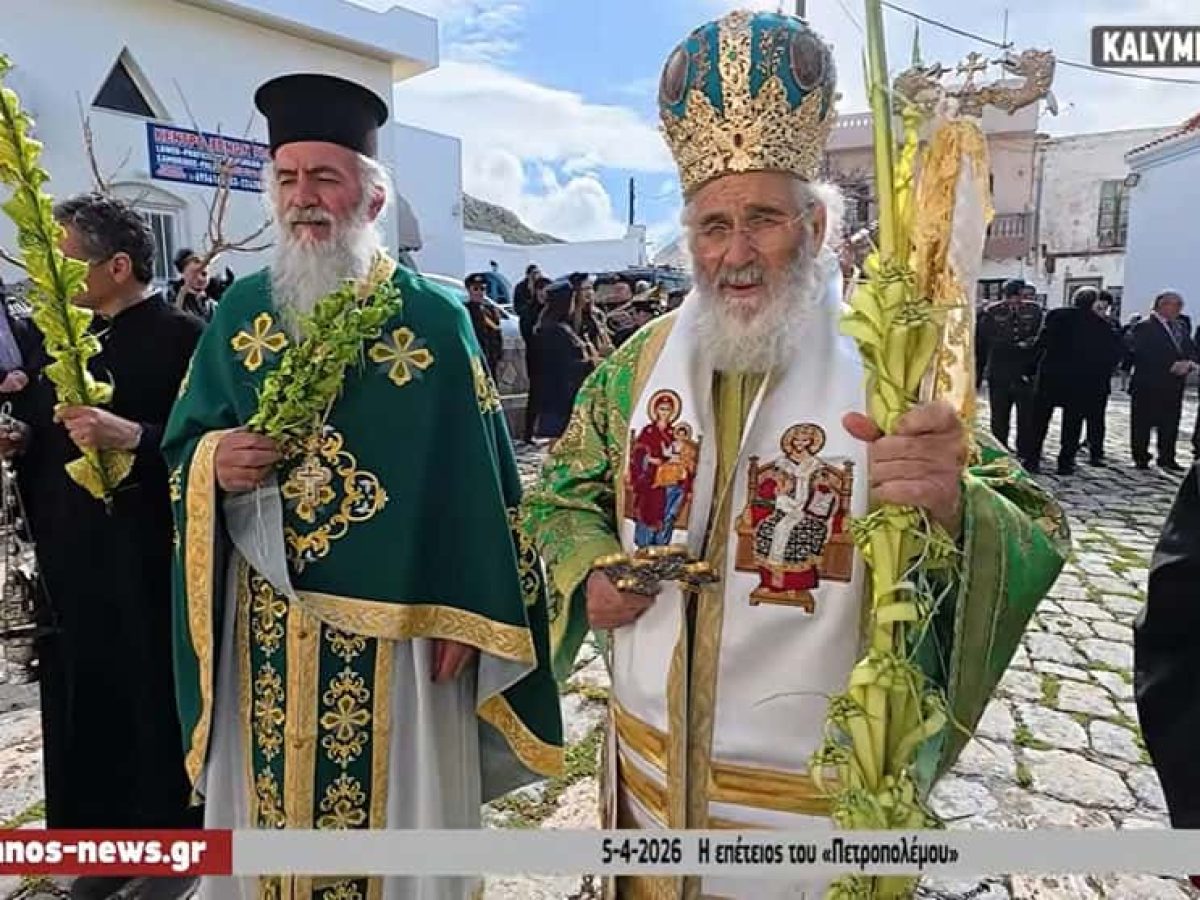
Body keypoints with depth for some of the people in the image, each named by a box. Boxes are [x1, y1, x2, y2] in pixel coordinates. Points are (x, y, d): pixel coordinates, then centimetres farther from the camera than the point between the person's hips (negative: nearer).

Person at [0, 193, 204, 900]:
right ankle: (107, 838, 32)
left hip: (146, 562, -6)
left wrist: (131, 437, -27)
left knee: (155, 702, 7)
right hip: (68, 558, 7)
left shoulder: (183, 337, -12)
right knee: (82, 703, 13)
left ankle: (174, 837, 28)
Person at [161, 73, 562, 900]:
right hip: (265, 624, 4)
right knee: (270, 808, 19)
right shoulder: (241, 311, 5)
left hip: (395, 627, -3)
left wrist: (464, 617, -10)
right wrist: (213, 465, -13)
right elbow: (183, 443, 11)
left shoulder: (435, 319, -7)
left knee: (398, 810, 13)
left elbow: (479, 475, -8)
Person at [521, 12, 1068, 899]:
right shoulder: (642, 362, -3)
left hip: (815, 793, -3)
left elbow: (1035, 545, -19)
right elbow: (565, 490, 8)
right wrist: (591, 576, -11)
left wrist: (952, 507, -41)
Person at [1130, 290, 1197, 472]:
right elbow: (1143, 355, -19)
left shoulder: (1181, 327, 16)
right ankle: (1141, 458, 10)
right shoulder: (1145, 327, -9)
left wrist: (1189, 363, -10)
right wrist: (1172, 366, -20)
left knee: (1170, 423, 9)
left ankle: (1167, 458, 17)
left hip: (1174, 385, 7)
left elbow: (1191, 351, 13)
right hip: (1148, 385, -7)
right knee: (1143, 423, 1)